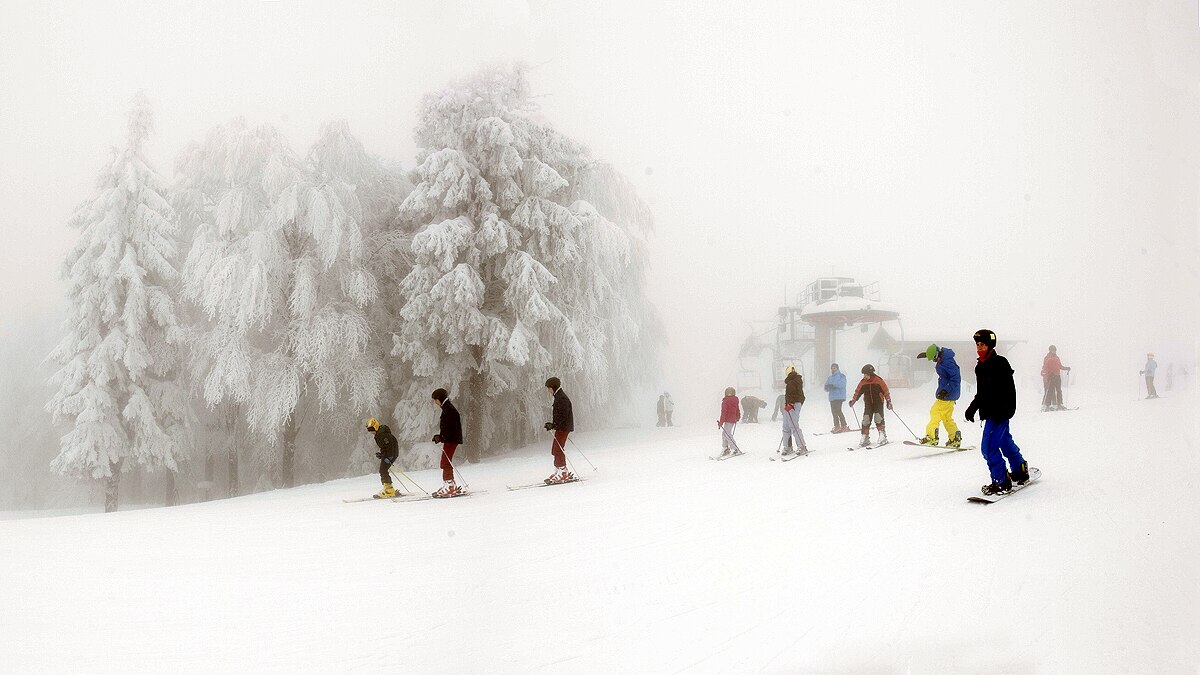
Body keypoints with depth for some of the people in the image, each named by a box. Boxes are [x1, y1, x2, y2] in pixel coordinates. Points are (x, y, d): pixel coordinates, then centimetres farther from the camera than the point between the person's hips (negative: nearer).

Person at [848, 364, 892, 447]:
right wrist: (852, 401, -2)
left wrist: (888, 401, -6)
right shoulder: (863, 382, 0)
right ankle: (865, 439, 2)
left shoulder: (879, 381, -9)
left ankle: (883, 437, -7)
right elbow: (857, 392, 7)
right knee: (866, 420, -3)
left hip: (878, 402, -3)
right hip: (868, 404, 4)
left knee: (878, 418, -15)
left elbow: (886, 391, -4)